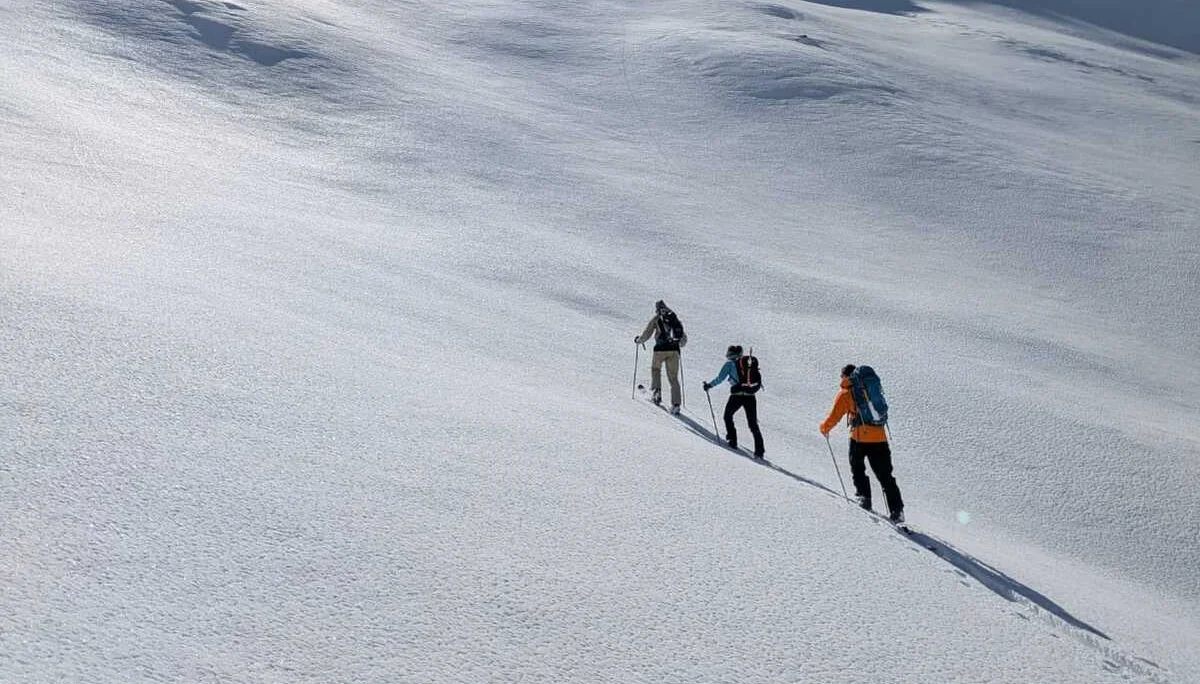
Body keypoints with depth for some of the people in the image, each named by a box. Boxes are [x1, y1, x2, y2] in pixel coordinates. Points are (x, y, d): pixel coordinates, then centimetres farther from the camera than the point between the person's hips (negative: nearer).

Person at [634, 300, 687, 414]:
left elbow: (646, 334, 4)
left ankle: (656, 391, 6)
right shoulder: (675, 319, 16)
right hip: (674, 350, 3)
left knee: (655, 369, 24)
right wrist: (679, 344, 42)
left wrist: (638, 340, 23)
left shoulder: (656, 319, 5)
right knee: (673, 377, 6)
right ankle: (676, 404, -3)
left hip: (660, 349, -3)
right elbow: (684, 338, 21)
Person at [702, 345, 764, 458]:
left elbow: (720, 378, -1)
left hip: (736, 396, -4)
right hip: (750, 397, 4)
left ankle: (732, 441, 18)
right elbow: (758, 380, 22)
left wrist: (709, 385, 14)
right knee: (753, 424, 9)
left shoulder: (730, 363, 3)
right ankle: (759, 450, -1)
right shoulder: (751, 361, 15)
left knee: (728, 416, 22)